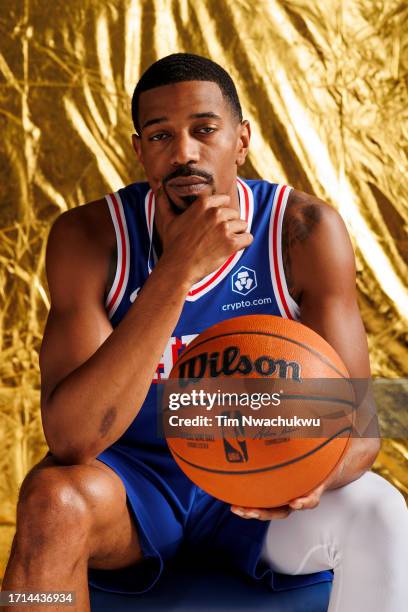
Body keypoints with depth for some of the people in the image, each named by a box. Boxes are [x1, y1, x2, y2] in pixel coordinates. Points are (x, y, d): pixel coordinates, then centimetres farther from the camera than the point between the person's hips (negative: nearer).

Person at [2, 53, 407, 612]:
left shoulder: (305, 231, -15)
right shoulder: (88, 236, -17)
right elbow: (71, 438, -29)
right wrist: (178, 268, -37)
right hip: (132, 475, -1)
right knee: (53, 500, -32)